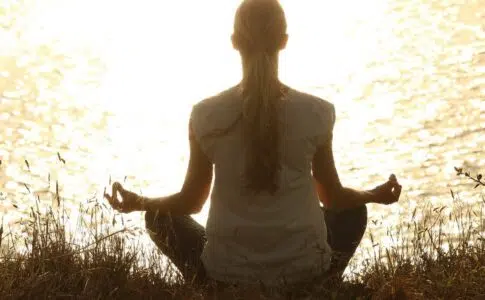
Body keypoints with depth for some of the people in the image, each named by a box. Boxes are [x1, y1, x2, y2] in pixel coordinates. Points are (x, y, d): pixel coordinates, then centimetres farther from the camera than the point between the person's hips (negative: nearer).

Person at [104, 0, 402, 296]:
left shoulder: (207, 115, -10)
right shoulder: (316, 113, -10)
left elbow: (191, 201, 0)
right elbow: (333, 196, 2)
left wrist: (139, 203, 21)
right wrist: (375, 195, 24)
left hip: (226, 273, 0)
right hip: (304, 270, 1)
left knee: (161, 216, 28)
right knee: (353, 211, 32)